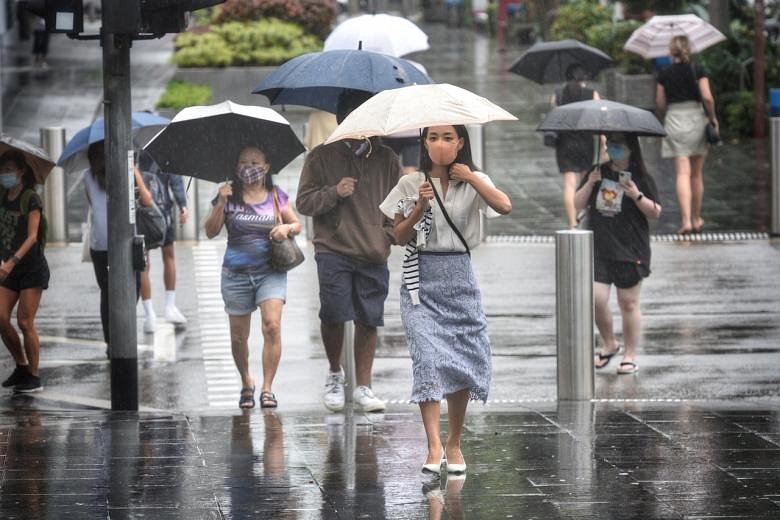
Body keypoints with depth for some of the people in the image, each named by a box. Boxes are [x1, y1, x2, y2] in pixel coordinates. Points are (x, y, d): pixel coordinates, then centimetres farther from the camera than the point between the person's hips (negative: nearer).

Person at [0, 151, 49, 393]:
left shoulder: (31, 198, -10)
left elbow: (32, 236, -18)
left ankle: (34, 377, 0)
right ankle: (21, 366, 14)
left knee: (25, 322, -7)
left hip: (32, 266, -6)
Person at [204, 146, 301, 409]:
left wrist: (287, 228, -9)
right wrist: (221, 204, -16)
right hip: (236, 273, 1)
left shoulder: (276, 196, 5)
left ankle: (267, 388, -14)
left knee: (272, 325, -19)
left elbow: (297, 224, 13)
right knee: (238, 336, 6)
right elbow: (210, 232, -3)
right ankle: (246, 382, 31)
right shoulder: (230, 197, 2)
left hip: (270, 271, -1)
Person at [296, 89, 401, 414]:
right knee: (333, 315, -9)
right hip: (333, 251, -2)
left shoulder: (386, 159, 11)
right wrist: (334, 192, -13)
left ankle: (363, 387, 9)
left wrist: (387, 237, 2)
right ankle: (335, 374, 15)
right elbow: (304, 202, 3)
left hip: (373, 256, 2)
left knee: (368, 320, 0)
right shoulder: (322, 157, 5)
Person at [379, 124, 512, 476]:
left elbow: (504, 207, -13)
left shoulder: (474, 181, 5)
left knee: (464, 361, 1)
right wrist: (420, 207, -11)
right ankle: (434, 446, -21)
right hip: (421, 280, -1)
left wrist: (471, 178, -11)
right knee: (428, 357, -16)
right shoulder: (411, 185, 4)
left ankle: (454, 443, 18)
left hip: (459, 279, 1)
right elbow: (399, 236, 3)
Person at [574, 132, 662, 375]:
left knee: (628, 303, 2)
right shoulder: (598, 173, 10)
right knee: (595, 299, -8)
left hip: (630, 250, -3)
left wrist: (637, 196, -18)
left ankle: (630, 356, 12)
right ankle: (609, 344, 16)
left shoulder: (641, 178, 0)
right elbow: (578, 205, 9)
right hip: (598, 249, 3)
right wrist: (589, 184, -7)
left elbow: (656, 212, -1)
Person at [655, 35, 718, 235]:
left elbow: (660, 104, 4)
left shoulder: (664, 75, 1)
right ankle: (696, 218, 23)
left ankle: (686, 220, -19)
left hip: (674, 120, 0)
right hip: (697, 119, 0)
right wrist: (713, 118, 4)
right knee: (697, 174, 13)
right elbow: (707, 98, -10)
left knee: (683, 173, -6)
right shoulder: (698, 70, -2)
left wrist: (664, 119, 22)